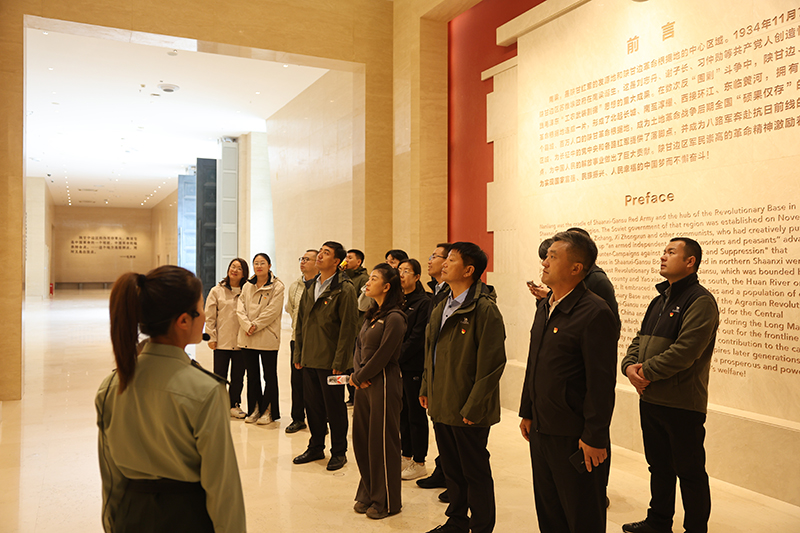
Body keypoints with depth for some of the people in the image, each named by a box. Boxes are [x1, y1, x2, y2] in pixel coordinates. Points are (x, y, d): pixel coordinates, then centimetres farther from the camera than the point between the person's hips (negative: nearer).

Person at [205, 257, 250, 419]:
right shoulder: (217, 291, 4)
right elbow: (210, 316, 4)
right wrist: (212, 337, -2)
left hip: (241, 342, 1)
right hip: (222, 342, -1)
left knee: (238, 376, 9)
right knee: (219, 376, 5)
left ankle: (234, 405, 23)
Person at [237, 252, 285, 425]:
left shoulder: (277, 287, -4)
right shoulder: (247, 286, 11)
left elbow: (272, 311, -12)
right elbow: (240, 309, 3)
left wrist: (255, 326, -15)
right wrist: (247, 326, -13)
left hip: (267, 338, -5)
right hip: (247, 338, 5)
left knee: (269, 376, 4)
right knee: (252, 375, 13)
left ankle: (268, 411, 15)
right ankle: (254, 409, 24)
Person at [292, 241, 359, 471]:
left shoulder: (344, 289, -10)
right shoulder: (310, 287, 11)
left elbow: (348, 327, -14)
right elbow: (301, 322, 15)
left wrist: (340, 361, -17)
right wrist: (298, 353, 11)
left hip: (330, 360, -6)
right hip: (309, 358, 6)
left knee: (334, 407, 5)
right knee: (312, 405, 14)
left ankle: (339, 452, 19)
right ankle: (316, 447, 30)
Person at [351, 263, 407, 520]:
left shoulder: (394, 318, -16)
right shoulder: (372, 314, 12)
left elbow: (382, 356, -17)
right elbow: (359, 346, 13)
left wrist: (358, 377, -7)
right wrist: (357, 373, -3)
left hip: (384, 383, -9)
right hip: (364, 383, 9)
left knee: (382, 442, 2)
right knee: (361, 438, 14)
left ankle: (386, 502, 18)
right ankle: (368, 494, 31)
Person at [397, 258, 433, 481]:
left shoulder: (424, 302, -10)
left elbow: (417, 337, -14)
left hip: (414, 366, -7)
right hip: (397, 365, 7)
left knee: (416, 414, 2)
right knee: (402, 412, 14)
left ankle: (419, 463, 13)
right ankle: (406, 456, 27)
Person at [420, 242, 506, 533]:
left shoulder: (484, 309, -17)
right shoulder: (442, 308, 10)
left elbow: (492, 363, -19)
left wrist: (473, 407, -18)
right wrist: (426, 388, 15)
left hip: (468, 411, -8)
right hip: (441, 405, 8)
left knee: (475, 473, 8)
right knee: (451, 468, 20)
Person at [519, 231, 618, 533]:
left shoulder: (595, 312, -17)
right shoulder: (544, 307, 10)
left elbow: (601, 382, -19)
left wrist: (594, 438, -18)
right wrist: (527, 413, 16)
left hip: (574, 437, -8)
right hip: (541, 430, 8)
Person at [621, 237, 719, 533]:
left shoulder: (701, 301, -13)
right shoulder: (660, 300, 15)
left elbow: (685, 350, -23)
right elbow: (640, 339, 13)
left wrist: (648, 371, -17)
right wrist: (630, 366, -6)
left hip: (682, 404, -8)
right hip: (649, 398, 8)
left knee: (689, 473, 6)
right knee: (658, 467, 20)